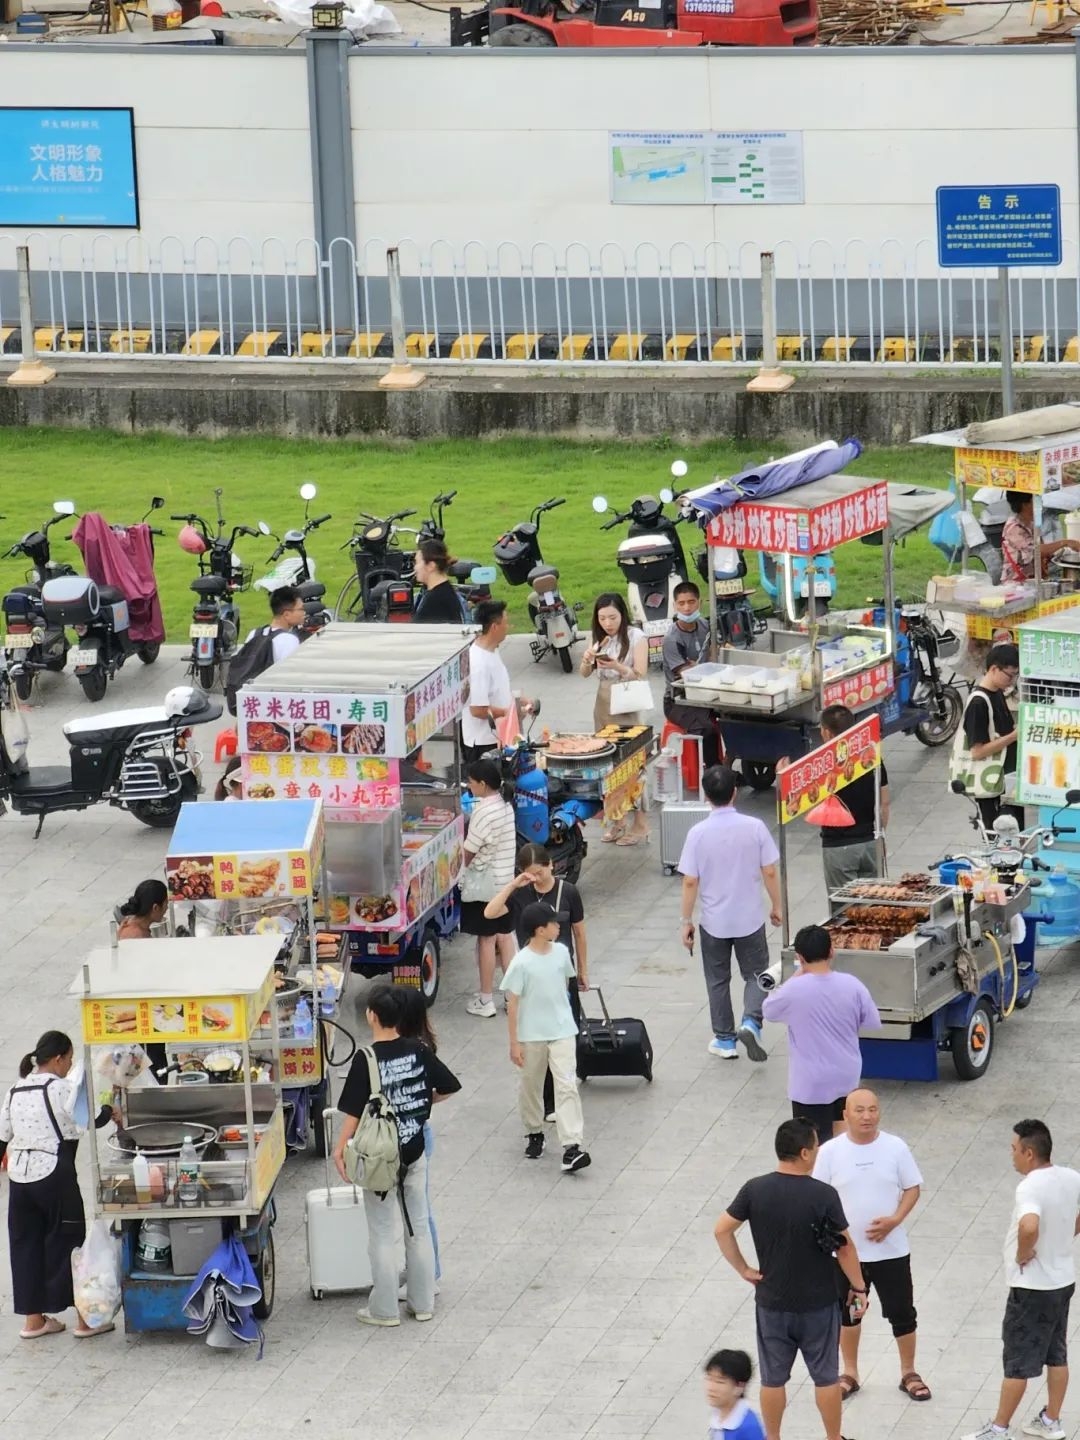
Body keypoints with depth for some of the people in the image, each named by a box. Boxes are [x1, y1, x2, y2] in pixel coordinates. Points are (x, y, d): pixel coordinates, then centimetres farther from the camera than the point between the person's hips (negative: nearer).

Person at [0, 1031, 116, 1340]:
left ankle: (33, 1319, 17)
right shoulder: (60, 1089, -12)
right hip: (54, 1176, -7)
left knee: (26, 1244, 11)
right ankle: (85, 1319, 8)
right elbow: (91, 1118, -9)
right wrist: (111, 1112, 7)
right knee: (69, 1241, 3)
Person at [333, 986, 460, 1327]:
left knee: (383, 1234, 4)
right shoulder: (418, 1052, -5)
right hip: (414, 1151, 4)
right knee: (419, 1228, 14)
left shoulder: (367, 1059, -17)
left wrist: (339, 1149, -8)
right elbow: (448, 1087, 3)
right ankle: (422, 1303, 21)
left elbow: (354, 1112, -18)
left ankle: (384, 1309, 10)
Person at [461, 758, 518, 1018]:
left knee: (486, 939, -1)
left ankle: (485, 1001, 6)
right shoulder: (505, 804, 6)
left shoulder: (484, 812, -22)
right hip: (506, 879, 9)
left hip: (485, 881, -9)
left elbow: (469, 851, -16)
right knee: (504, 936, 14)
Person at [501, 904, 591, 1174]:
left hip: (562, 1031, 3)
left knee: (567, 1086, -9)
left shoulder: (561, 952, -2)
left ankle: (572, 1146, -15)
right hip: (531, 1035, -3)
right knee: (531, 1086, 15)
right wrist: (514, 1043, -11)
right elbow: (513, 1003, -12)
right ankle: (534, 1133, 37)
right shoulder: (521, 963, -16)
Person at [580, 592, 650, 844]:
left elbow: (640, 675, -10)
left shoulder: (635, 637, -7)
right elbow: (585, 674, 10)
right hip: (603, 704, 5)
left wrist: (616, 666, -27)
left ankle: (640, 824, -1)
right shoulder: (600, 638, 7)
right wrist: (587, 660, -13)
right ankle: (617, 820, 16)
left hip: (626, 707, -5)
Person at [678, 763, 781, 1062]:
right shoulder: (754, 827, -12)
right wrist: (776, 906, 9)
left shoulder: (698, 833, -13)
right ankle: (751, 1022, -9)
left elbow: (690, 882, -10)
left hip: (714, 922, 0)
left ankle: (724, 1039, 22)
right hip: (750, 919, 0)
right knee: (755, 975, 14)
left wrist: (686, 921, 1)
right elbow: (770, 872, -7)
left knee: (718, 981, 15)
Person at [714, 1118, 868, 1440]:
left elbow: (722, 1230, -6)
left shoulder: (755, 1190, -10)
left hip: (772, 1303, 2)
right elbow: (844, 1247, -12)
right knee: (826, 1376, 14)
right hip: (818, 1303, -2)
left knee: (773, 1378, 15)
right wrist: (858, 1287, 0)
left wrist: (743, 1269, 3)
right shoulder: (823, 1195, -18)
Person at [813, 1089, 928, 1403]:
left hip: (891, 1250, 0)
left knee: (902, 1313, 7)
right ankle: (850, 1374, 32)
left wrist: (894, 1220, -16)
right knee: (848, 1313, 16)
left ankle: (909, 1374, 24)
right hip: (846, 1250, 0)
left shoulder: (895, 1148, -8)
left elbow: (912, 1189, -1)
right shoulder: (830, 1152, -9)